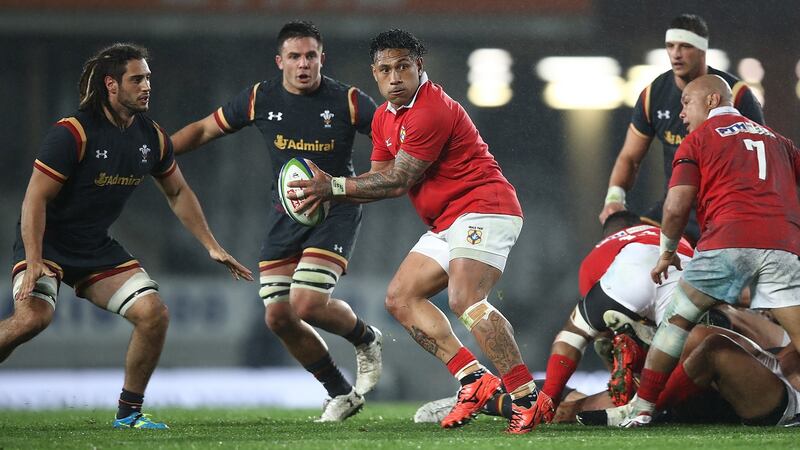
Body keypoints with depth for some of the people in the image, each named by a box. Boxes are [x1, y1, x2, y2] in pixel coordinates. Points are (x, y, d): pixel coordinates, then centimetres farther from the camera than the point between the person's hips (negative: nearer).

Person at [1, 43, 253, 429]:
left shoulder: (152, 137, 1)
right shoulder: (73, 133, -19)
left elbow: (177, 193, 17)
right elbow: (36, 198, -19)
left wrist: (212, 247, 15)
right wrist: (33, 263, -27)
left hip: (98, 249, 6)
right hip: (48, 243, -6)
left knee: (154, 314, -9)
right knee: (33, 316, -31)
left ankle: (129, 412, 6)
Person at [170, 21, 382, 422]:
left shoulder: (347, 101, -11)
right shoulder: (261, 99, -2)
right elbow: (205, 129, 9)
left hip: (335, 211, -5)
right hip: (284, 215, 5)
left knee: (308, 304, -21)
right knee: (279, 318, -1)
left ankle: (367, 340, 13)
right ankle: (341, 393, 18)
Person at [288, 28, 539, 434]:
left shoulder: (432, 111, -18)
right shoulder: (384, 118, 13)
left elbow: (398, 180, -16)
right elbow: (381, 179, 15)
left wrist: (335, 186, -11)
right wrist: (327, 192, 0)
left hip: (483, 209, -11)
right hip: (448, 224, 11)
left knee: (465, 300, -27)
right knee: (400, 298, 5)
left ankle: (527, 398, -29)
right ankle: (474, 379, -2)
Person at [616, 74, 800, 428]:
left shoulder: (698, 140, 13)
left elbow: (677, 208, 4)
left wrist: (667, 253, 18)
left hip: (729, 239, -3)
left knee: (678, 320, 12)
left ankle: (641, 408, 11)